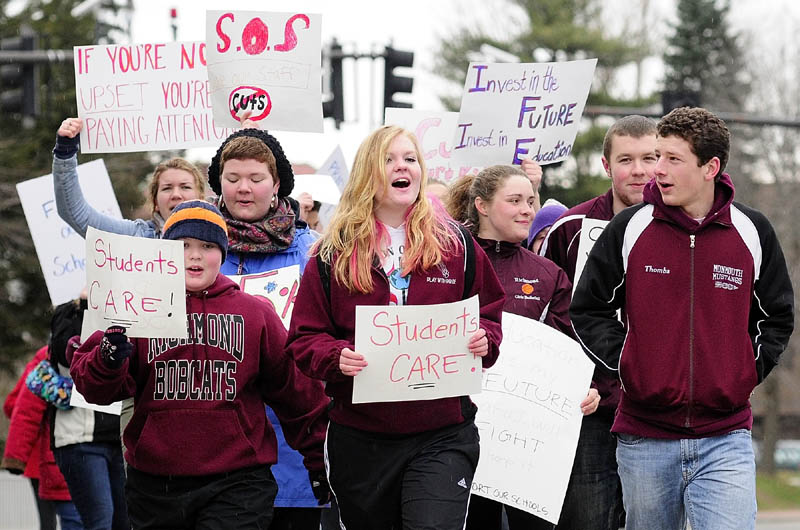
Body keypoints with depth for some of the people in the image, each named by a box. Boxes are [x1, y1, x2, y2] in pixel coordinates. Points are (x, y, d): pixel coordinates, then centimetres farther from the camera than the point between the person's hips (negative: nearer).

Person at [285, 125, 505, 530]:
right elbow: (304, 337, 3)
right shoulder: (334, 254, 4)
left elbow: (491, 312, 15)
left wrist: (484, 339, -7)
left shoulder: (455, 245, 6)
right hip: (359, 439, 1)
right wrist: (336, 356, -17)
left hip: (441, 434, -1)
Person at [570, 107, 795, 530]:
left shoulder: (752, 233, 2)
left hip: (726, 437, -1)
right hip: (644, 437, 1)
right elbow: (588, 309, 10)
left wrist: (748, 371, 4)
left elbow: (778, 317, 15)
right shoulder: (629, 229, 0)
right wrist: (622, 364, -1)